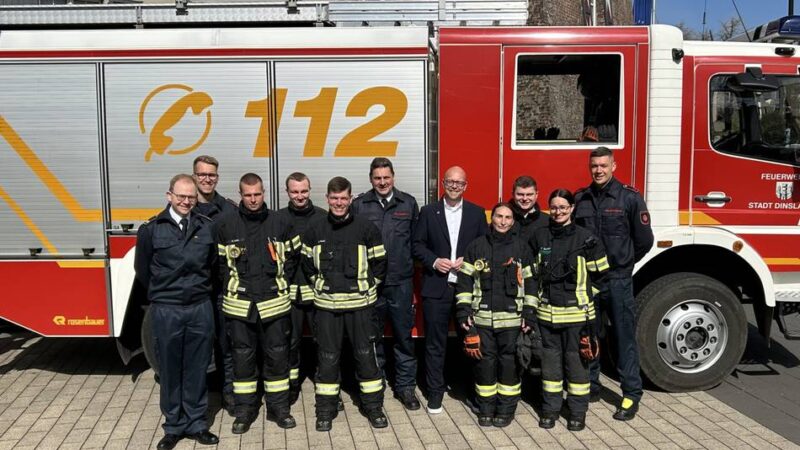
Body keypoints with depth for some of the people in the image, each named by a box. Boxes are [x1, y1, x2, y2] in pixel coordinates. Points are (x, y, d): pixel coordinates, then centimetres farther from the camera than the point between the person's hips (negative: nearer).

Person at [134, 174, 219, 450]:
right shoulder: (151, 229, -3)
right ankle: (174, 427, 21)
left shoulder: (207, 227, 2)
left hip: (201, 308, 1)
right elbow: (142, 270, 7)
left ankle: (197, 424, 22)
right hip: (166, 310, -1)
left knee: (197, 370, 10)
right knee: (170, 371, 8)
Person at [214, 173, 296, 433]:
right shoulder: (226, 225, 0)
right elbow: (220, 262, 4)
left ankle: (278, 407, 21)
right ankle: (244, 411, 21)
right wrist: (232, 285, -2)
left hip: (274, 302, 1)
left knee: (277, 355, 8)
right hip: (239, 303, -1)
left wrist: (282, 283, 1)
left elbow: (290, 258, 9)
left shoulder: (279, 222, 3)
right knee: (243, 357, 8)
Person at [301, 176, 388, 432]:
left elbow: (379, 263, 3)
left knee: (366, 355, 6)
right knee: (327, 357, 8)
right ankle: (325, 410, 20)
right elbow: (308, 265, 14)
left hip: (360, 304, -1)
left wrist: (366, 286, 2)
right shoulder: (315, 231, 2)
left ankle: (373, 406, 19)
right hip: (326, 305, 1)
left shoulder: (367, 229, -4)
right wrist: (321, 286, 9)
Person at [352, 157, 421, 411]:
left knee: (404, 335, 8)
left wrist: (410, 264, 3)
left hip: (401, 282, 1)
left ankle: (406, 387, 20)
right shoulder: (359, 205, 1)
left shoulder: (408, 203, 5)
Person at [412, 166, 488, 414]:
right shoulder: (428, 212, 5)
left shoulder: (477, 213, 7)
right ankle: (435, 391, 15)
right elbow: (418, 245, 5)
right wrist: (434, 261, -11)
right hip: (436, 287, -1)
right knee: (435, 342, 4)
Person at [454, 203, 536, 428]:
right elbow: (465, 280, 5)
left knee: (509, 362, 4)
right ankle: (486, 407, 19)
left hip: (512, 318, 0)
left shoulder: (522, 247, 5)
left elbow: (530, 282, 5)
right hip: (482, 317, 1)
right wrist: (463, 311, -1)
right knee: (484, 360, 5)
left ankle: (506, 408, 18)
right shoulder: (476, 246, 5)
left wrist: (529, 313, 0)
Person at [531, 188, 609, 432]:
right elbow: (533, 271, 16)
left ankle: (578, 411, 18)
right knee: (550, 359, 10)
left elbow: (599, 274, 2)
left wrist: (582, 294, 6)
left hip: (577, 312, -3)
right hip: (547, 311, 3)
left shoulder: (585, 239, -5)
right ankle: (550, 407, 22)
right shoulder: (539, 237, 4)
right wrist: (544, 293, 12)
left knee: (576, 360, 5)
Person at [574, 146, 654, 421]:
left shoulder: (630, 197, -6)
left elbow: (644, 240, -1)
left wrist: (622, 263, 8)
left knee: (625, 337, 3)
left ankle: (631, 395, 11)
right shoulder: (580, 199, 5)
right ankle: (591, 387, 26)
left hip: (618, 280, -4)